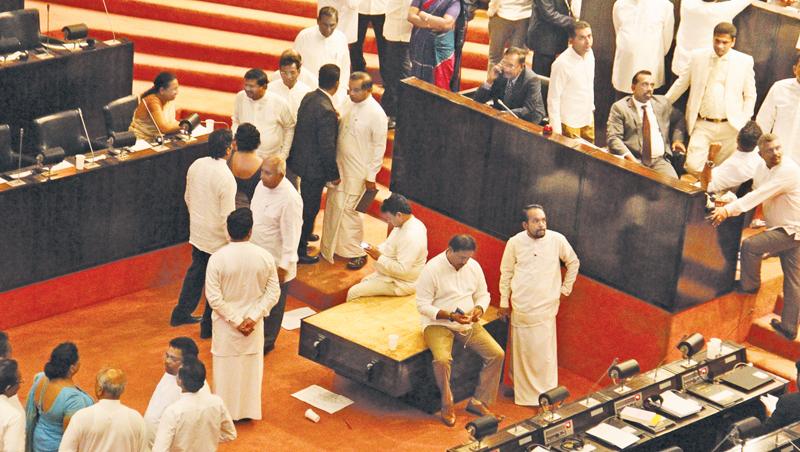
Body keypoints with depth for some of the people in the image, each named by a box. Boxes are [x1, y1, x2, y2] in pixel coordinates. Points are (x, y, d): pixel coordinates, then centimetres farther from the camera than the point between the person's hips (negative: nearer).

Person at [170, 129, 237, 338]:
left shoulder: (196, 165, -5)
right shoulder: (226, 178, -27)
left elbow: (187, 197, 9)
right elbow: (228, 216, -23)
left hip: (197, 232, 7)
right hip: (217, 238, -7)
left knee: (196, 271, 26)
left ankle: (181, 313, 37)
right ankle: (209, 326, 21)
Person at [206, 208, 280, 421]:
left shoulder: (218, 258, -19)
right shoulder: (265, 257, -13)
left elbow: (214, 297, -18)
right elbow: (273, 293, -10)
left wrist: (235, 321, -12)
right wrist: (253, 317, -12)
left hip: (226, 325, -2)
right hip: (254, 326, 2)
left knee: (226, 368, 15)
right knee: (251, 367, 19)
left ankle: (226, 411, 27)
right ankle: (249, 410, 31)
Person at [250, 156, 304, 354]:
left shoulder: (290, 199, -27)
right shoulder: (262, 185, -3)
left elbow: (291, 235, -22)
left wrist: (284, 266, -19)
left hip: (275, 262, -7)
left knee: (273, 305, 12)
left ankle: (267, 342, 30)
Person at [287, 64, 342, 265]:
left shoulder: (309, 97, -4)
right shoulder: (326, 111, -30)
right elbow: (327, 148, -24)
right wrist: (334, 175, -13)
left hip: (301, 157, 9)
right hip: (314, 167, -9)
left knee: (308, 203, 30)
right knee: (309, 208, 8)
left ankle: (305, 233, 52)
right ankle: (299, 251, 20)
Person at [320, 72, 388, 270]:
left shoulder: (376, 114, -20)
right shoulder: (350, 104, 1)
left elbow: (379, 147, -15)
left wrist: (371, 176, -14)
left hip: (358, 171, -7)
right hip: (339, 166, 7)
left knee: (348, 209, -2)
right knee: (334, 207, 14)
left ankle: (357, 253, 14)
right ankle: (332, 247, 30)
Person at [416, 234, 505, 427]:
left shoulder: (474, 267, 2)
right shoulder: (432, 270, -15)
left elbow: (483, 295, 13)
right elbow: (423, 305, -14)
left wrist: (479, 309, -11)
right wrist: (450, 316, -26)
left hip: (467, 323, 5)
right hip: (438, 324, -5)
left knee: (497, 354, -12)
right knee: (442, 359, -33)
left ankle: (478, 401, 0)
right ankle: (447, 406, -11)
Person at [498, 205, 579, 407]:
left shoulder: (557, 240, -6)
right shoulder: (514, 243, -4)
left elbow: (573, 262, 11)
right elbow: (506, 273, 7)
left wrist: (566, 288, 10)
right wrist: (504, 302, 9)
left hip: (545, 307, -1)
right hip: (520, 307, 1)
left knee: (544, 353, -4)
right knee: (521, 350, 9)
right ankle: (522, 392, 23)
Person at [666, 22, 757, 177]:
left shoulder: (744, 61, 1)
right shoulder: (698, 57, 4)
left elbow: (750, 96, 8)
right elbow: (681, 84, 14)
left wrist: (743, 124, 0)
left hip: (729, 128, -1)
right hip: (702, 125, 1)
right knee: (693, 166, -12)